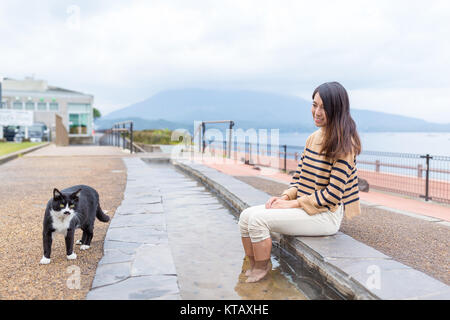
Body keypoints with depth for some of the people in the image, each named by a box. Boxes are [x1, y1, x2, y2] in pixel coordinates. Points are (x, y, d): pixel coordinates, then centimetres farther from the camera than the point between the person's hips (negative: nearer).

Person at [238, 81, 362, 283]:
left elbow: (333, 194, -19)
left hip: (326, 215, -8)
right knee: (246, 216, -6)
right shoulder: (313, 138, 11)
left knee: (259, 219, -22)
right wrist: (285, 197, -3)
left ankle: (261, 274, -4)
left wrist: (293, 203, -17)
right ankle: (252, 269, 4)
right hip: (302, 207, 8)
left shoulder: (344, 144, -14)